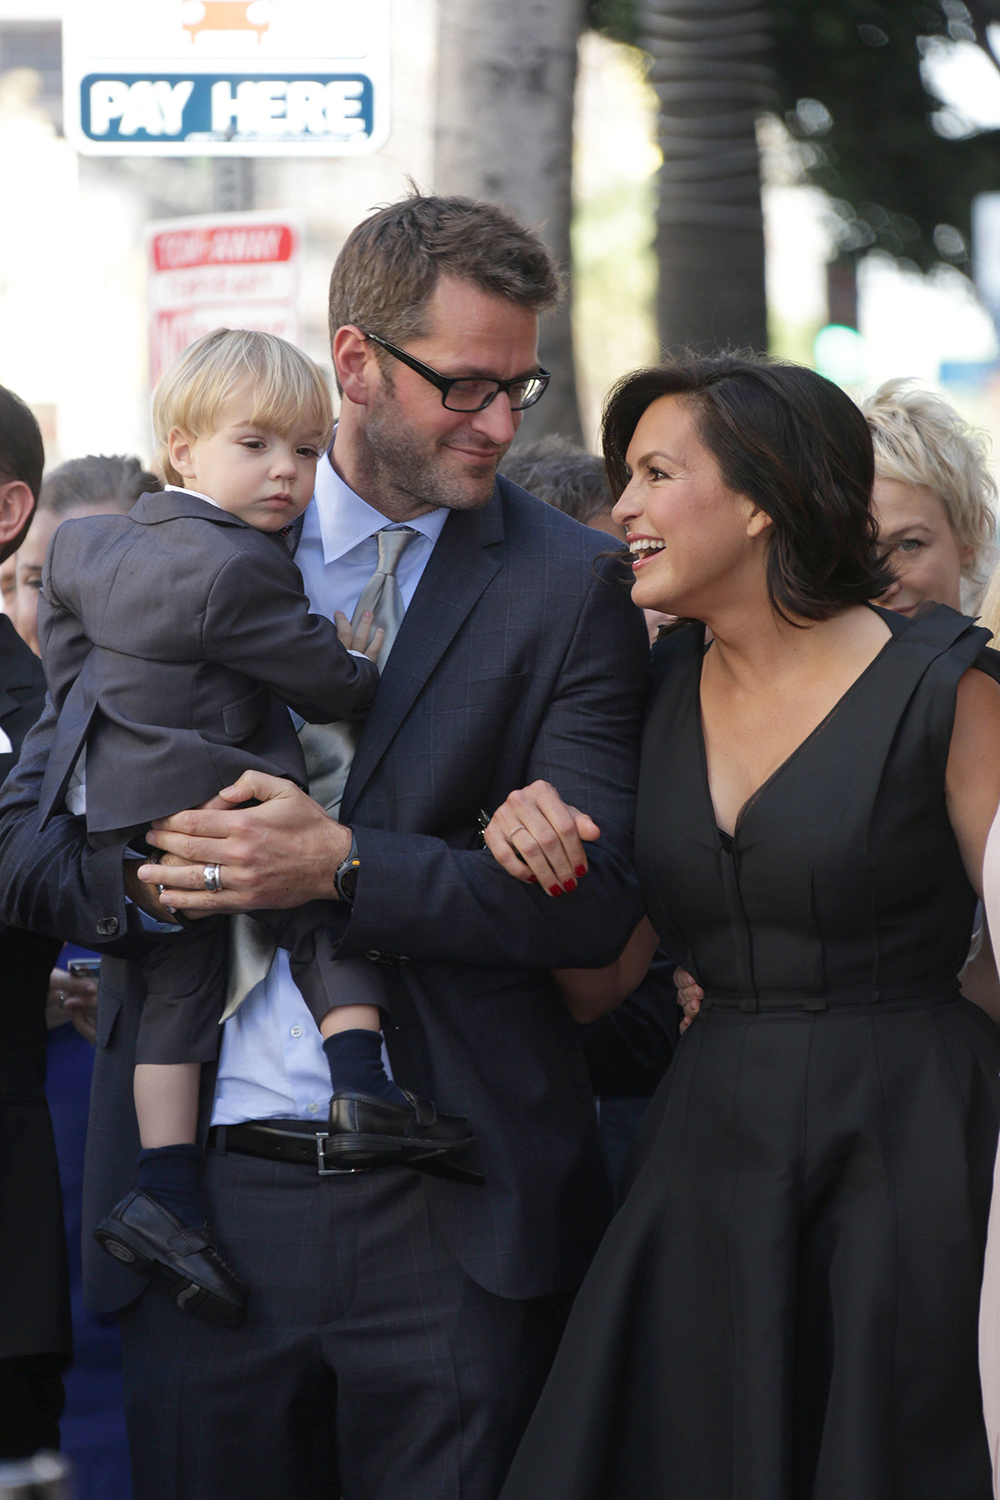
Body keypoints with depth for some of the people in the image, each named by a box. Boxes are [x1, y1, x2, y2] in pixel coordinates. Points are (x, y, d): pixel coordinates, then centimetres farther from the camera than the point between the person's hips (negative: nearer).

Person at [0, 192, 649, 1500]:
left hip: (454, 1220, -1)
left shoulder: (570, 588, 1)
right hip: (207, 1193, 2)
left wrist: (344, 868, -17)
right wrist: (144, 870, -15)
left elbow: (598, 898, -7)